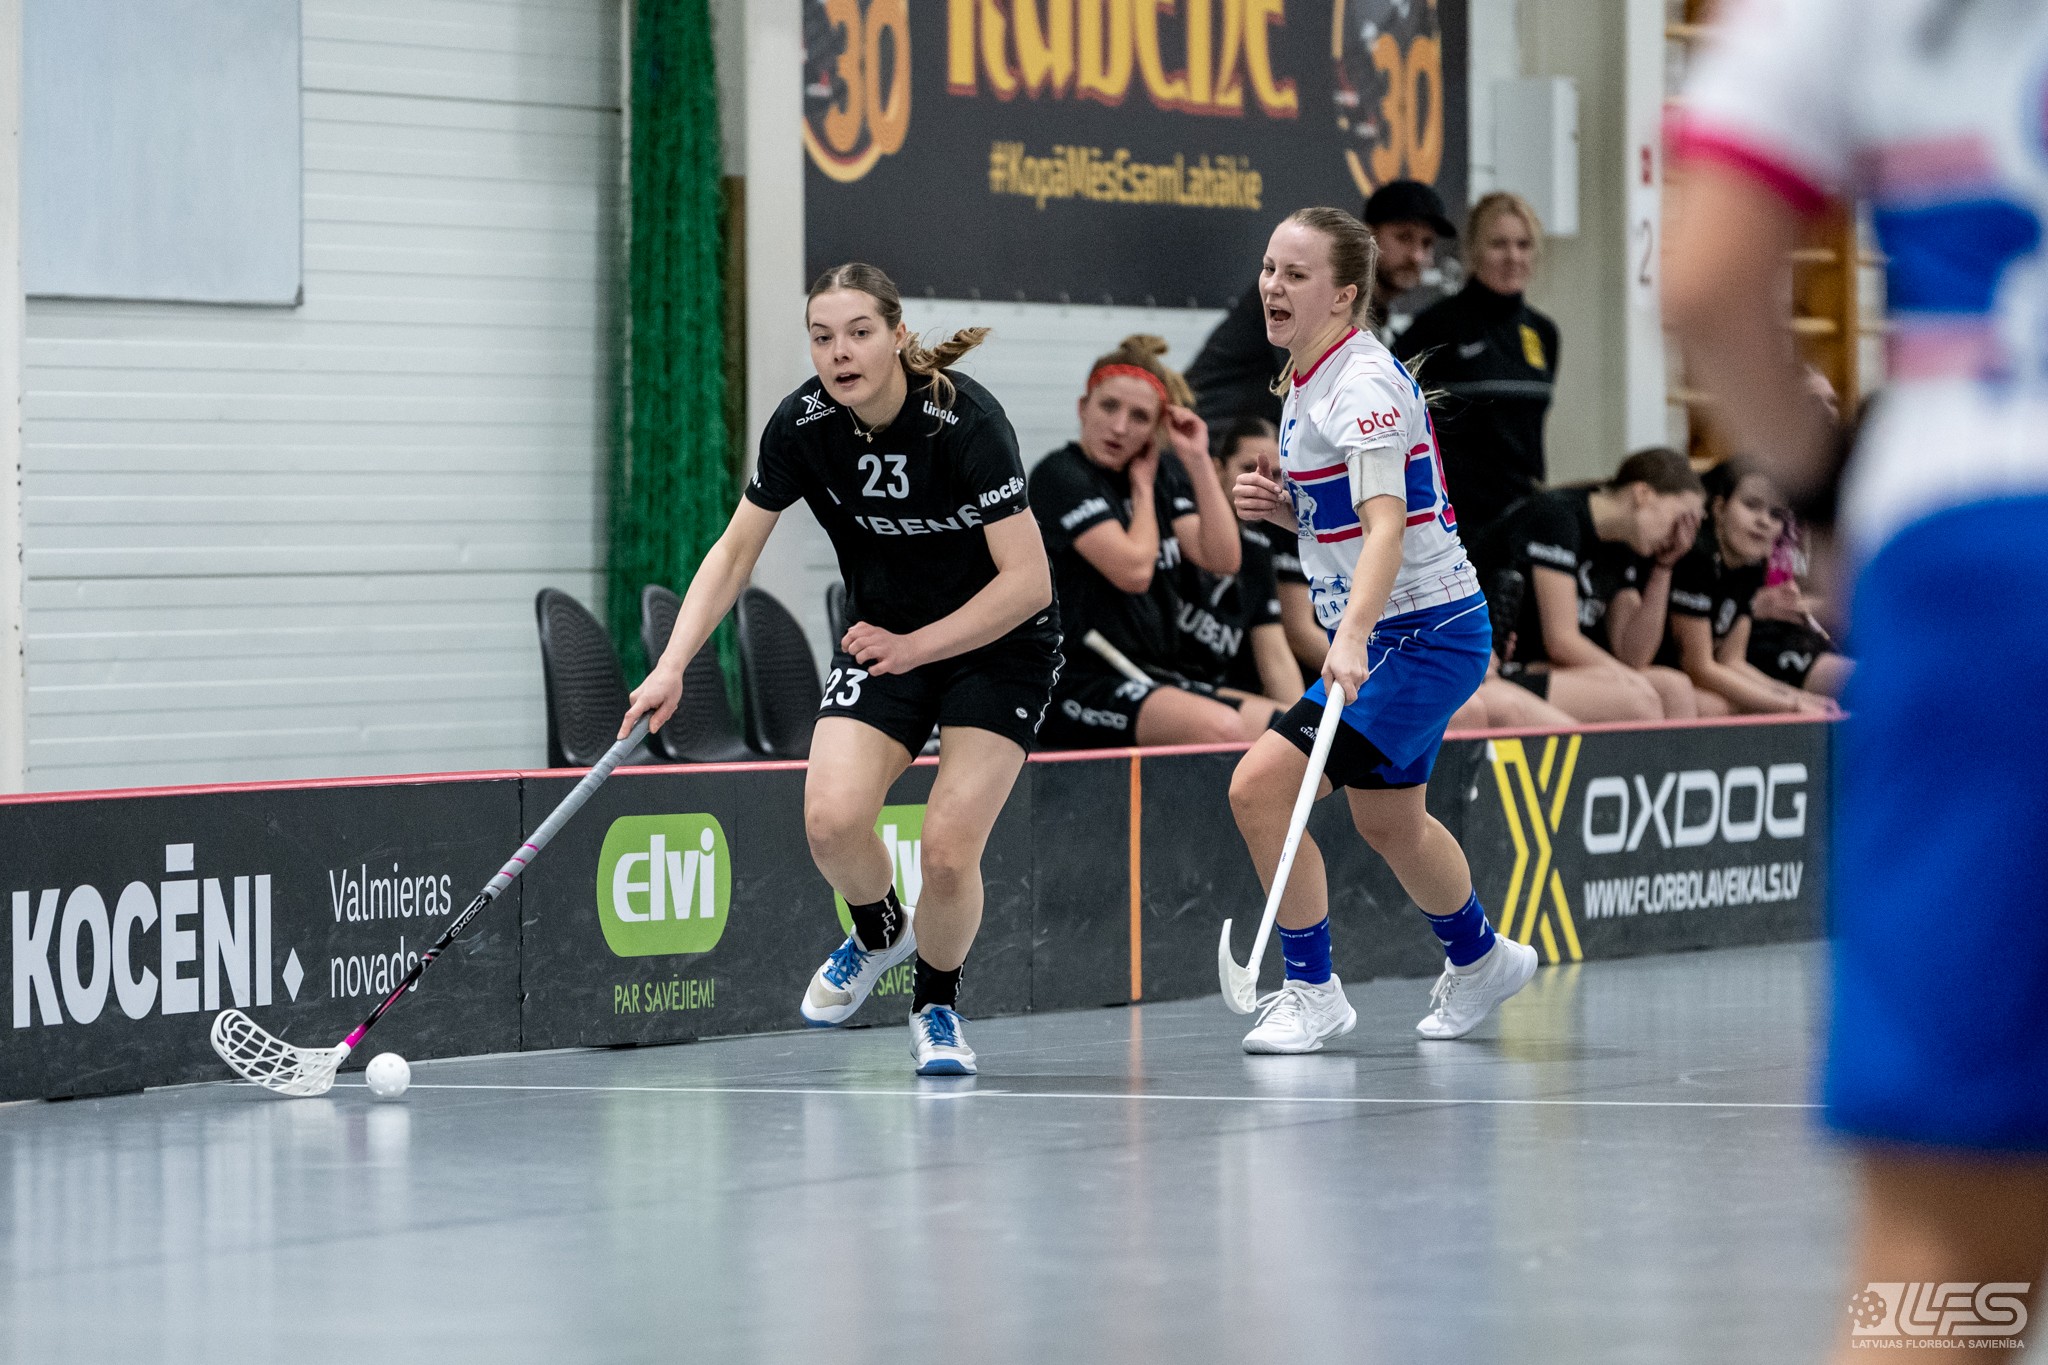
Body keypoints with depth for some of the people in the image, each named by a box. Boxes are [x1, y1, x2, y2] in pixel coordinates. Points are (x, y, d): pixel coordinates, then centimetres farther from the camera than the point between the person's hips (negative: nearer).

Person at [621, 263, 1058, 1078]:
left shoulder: (965, 420, -26)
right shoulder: (803, 425, -14)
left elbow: (1028, 582, -25)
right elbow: (734, 552, -3)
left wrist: (911, 648, -23)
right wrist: (672, 666, -14)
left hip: (997, 644, -3)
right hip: (882, 638, 4)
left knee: (949, 850, -18)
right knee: (833, 818, -20)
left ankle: (936, 1004, 13)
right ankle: (879, 930, 15)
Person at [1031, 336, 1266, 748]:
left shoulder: (1163, 476, 14)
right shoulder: (1059, 476, -8)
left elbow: (1223, 559, 3)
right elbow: (1133, 570, -18)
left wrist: (1198, 462, -1)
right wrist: (1142, 487, -2)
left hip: (1155, 679, 8)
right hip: (1078, 688, -8)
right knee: (1221, 729, -33)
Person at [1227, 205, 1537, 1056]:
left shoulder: (1362, 384, -20)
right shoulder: (1309, 382, 9)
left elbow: (1386, 525, -31)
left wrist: (1352, 638, -43)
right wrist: (1279, 506, 1)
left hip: (1420, 637, -10)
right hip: (1382, 637, 10)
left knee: (1259, 786, -18)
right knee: (1387, 821, 26)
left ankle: (1312, 993, -7)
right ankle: (1480, 960, 50)